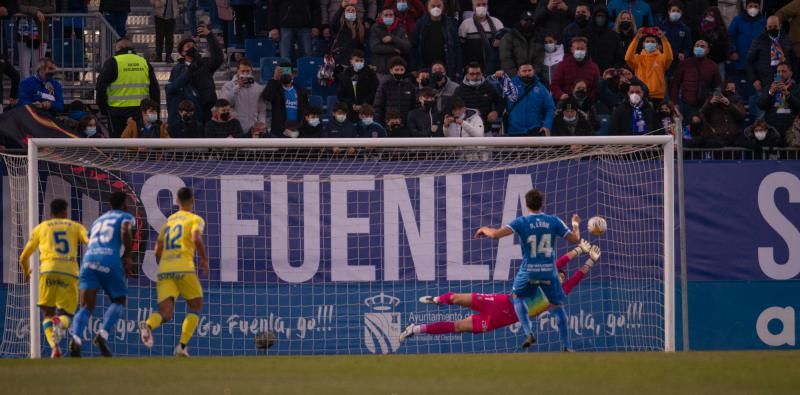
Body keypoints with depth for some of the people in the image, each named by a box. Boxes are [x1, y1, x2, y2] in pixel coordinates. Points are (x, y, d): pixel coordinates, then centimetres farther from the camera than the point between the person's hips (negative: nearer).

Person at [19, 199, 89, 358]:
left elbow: (24, 257, 23)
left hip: (48, 270, 0)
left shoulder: (41, 228, 22)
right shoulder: (75, 227, 21)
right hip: (70, 272, 0)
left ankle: (54, 346, -16)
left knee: (48, 313, 11)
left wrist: (26, 272, 42)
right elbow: (90, 243, 1)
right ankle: (60, 322, -30)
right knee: (66, 314, 8)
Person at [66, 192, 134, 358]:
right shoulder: (126, 217, 15)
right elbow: (125, 232, -9)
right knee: (119, 301, 16)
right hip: (110, 261, -4)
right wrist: (128, 257, 2)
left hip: (89, 260, 4)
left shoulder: (98, 221, 32)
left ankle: (75, 337, -28)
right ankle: (103, 334, -7)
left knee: (86, 307, -1)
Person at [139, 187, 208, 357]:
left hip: (164, 271, 4)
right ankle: (182, 346, -1)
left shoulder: (168, 221, 24)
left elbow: (157, 252, 22)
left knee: (165, 315, -3)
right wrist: (204, 259, -1)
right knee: (196, 308, 16)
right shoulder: (195, 219, 7)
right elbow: (196, 238, -14)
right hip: (184, 269, -4)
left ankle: (148, 325, -39)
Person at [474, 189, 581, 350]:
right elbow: (575, 239, 2)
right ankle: (566, 346, 9)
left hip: (529, 271, -1)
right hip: (549, 271, 1)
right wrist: (575, 224, 23)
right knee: (557, 306, 14)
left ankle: (529, 333, 8)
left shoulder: (521, 222, -9)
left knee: (517, 296, 25)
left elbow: (496, 234, -18)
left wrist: (484, 229, 4)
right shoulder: (554, 221, -4)